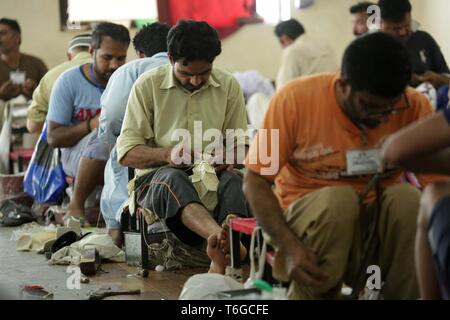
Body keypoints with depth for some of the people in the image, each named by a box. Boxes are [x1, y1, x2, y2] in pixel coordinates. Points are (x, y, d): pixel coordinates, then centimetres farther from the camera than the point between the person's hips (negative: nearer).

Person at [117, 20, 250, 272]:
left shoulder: (229, 86, 8)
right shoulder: (147, 85, 1)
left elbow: (240, 146, 14)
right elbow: (126, 153, -2)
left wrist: (226, 159, -11)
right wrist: (168, 154, -21)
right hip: (157, 178, -2)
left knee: (233, 181, -33)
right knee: (173, 178, -38)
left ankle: (222, 259, -57)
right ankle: (222, 238, -66)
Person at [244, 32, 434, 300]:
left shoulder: (415, 107, -11)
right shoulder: (295, 99, -16)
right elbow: (255, 181, -12)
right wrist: (290, 246, -27)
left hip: (382, 219, 2)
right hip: (308, 214, -1)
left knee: (408, 198, -28)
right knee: (337, 199, -33)